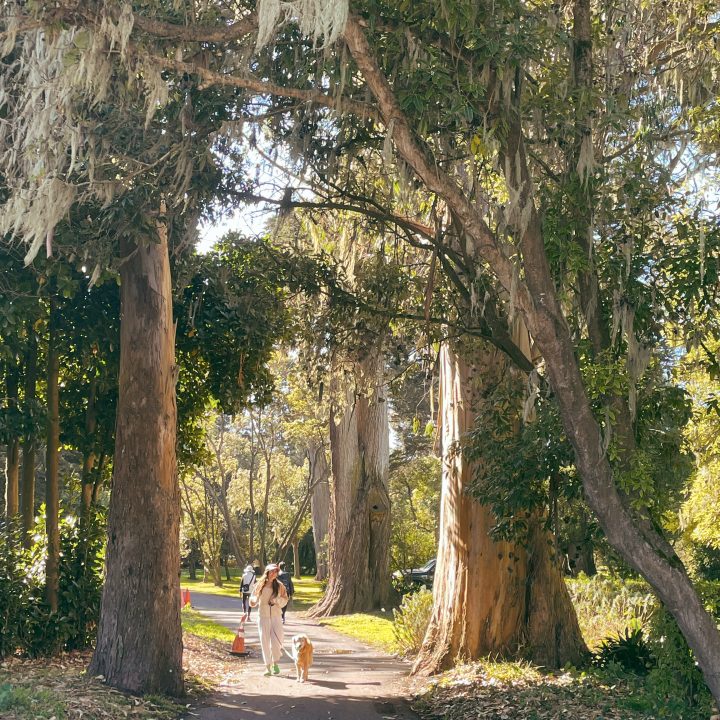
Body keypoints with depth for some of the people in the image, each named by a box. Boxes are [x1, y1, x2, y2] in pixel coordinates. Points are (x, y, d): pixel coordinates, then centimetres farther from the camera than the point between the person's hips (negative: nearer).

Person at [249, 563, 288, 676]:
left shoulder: (279, 586, 2)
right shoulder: (260, 585, 2)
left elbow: (284, 601, 7)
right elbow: (252, 600, 6)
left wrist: (277, 600, -13)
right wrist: (255, 600, -17)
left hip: (276, 616, 0)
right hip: (263, 616, 0)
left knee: (276, 641, -7)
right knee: (265, 641, 2)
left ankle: (275, 664, 12)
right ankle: (268, 666, 10)